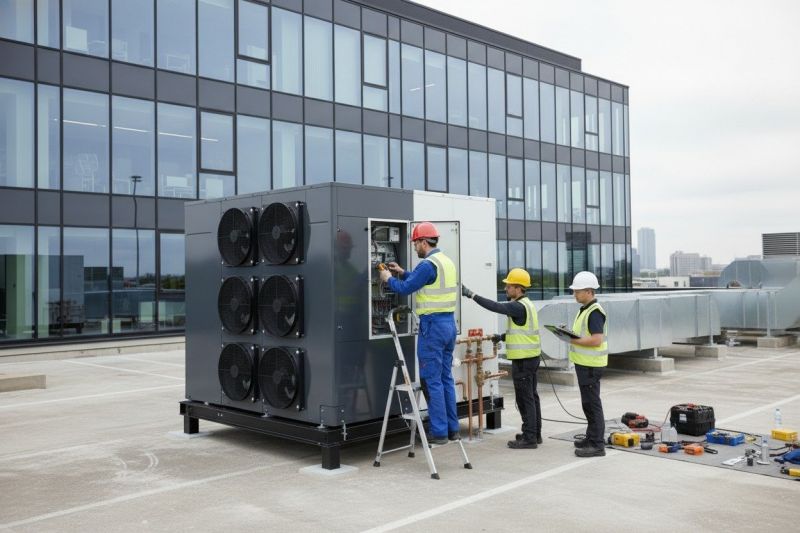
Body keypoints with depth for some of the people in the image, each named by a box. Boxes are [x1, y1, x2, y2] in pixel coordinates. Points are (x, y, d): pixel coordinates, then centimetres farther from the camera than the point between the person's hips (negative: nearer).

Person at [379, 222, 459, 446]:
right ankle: (452, 428, 18)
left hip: (433, 325, -9)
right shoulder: (447, 262, 14)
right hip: (449, 322, 9)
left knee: (432, 380, -3)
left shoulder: (428, 264, -15)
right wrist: (402, 272, 27)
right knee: (446, 378, 14)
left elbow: (405, 288, -12)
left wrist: (388, 278, 6)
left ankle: (439, 432, 1)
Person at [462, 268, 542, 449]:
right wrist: (503, 336, 11)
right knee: (531, 396, 15)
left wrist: (471, 295, -27)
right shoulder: (524, 305, 13)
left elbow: (495, 307, -28)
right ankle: (535, 434, 23)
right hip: (530, 357, 10)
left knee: (525, 398, -5)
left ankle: (529, 438, 0)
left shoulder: (520, 307, -19)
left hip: (523, 359, -10)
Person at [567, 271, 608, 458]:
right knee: (588, 402, 18)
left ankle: (597, 445, -1)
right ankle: (592, 437, 30)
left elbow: (596, 340, -26)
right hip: (583, 363, 11)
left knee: (592, 403, -6)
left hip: (591, 365, -11)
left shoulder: (595, 312, -19)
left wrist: (573, 341, -21)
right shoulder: (585, 310, 14)